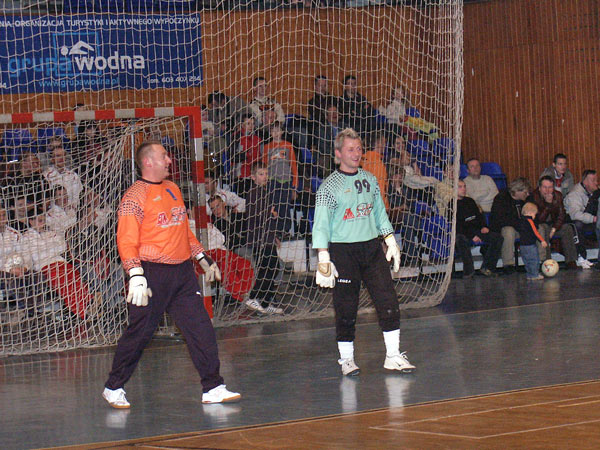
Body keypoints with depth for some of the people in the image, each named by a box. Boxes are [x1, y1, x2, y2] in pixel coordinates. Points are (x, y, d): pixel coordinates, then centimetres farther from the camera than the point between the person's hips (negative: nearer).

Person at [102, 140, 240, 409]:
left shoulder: (172, 190, 16)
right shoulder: (135, 197, -8)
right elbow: (126, 241, -14)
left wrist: (203, 258, 24)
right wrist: (136, 276, -23)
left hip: (182, 271, 7)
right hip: (152, 273, -7)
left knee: (201, 328, 1)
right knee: (139, 333, 0)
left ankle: (213, 388, 5)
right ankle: (113, 388, 14)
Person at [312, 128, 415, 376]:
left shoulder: (370, 180, 11)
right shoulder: (330, 186, -5)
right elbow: (321, 225, -7)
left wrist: (391, 242, 16)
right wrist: (324, 259, -13)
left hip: (371, 247, 4)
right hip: (343, 251, -4)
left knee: (388, 300, -2)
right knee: (346, 307, -1)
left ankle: (393, 355, 5)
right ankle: (346, 359, 11)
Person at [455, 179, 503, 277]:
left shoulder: (470, 201, 21)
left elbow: (479, 215, 26)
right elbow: (457, 226, -10)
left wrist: (483, 226, 4)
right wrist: (472, 236, -19)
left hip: (476, 231, 6)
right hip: (463, 233, -6)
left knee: (498, 237, -14)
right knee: (461, 240, -42)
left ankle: (486, 267, -12)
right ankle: (468, 270, -31)